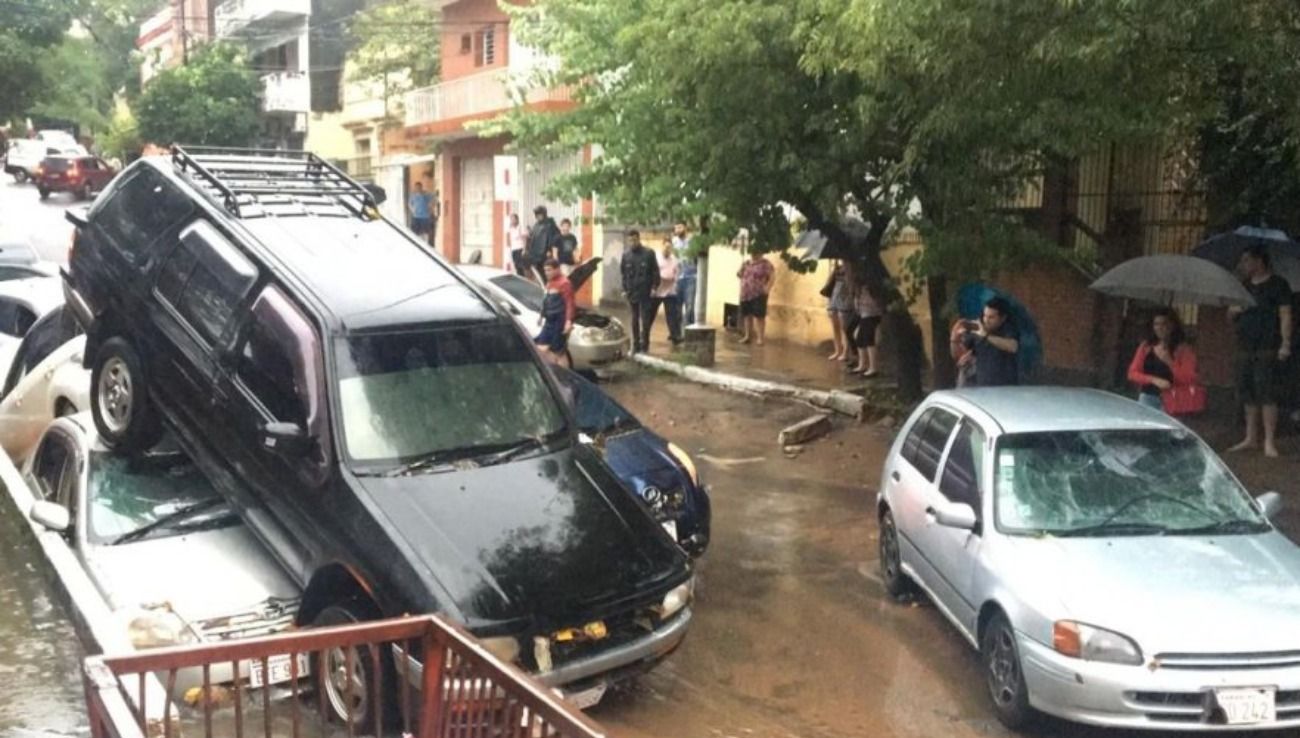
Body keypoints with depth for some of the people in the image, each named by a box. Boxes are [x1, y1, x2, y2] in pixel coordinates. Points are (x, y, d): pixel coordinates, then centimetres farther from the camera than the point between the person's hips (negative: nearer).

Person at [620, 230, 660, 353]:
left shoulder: (649, 253, -3)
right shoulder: (626, 256, 8)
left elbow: (655, 271, -2)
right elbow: (623, 274, 13)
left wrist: (654, 287, -8)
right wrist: (625, 289, 6)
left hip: (645, 292, -3)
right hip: (632, 292, 4)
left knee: (645, 319, -3)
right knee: (634, 320, 9)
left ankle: (644, 346, 3)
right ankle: (635, 345, 14)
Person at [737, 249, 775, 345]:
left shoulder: (765, 264, -5)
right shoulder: (746, 264, 15)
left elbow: (773, 276, -12)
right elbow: (740, 275, 25)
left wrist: (767, 288, -17)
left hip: (758, 294, -7)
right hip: (745, 294, 7)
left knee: (759, 316, -8)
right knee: (747, 315, 11)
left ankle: (760, 338, -7)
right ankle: (747, 336, 21)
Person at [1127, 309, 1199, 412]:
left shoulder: (1183, 350, 2)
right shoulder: (1146, 347, 10)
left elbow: (1189, 380, -6)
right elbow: (1132, 374, 6)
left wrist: (1169, 362, -15)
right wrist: (1154, 380, -10)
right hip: (1147, 398, 3)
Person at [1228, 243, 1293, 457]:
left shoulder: (1278, 284, -2)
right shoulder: (1244, 287, 17)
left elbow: (1285, 315, -7)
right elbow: (1231, 316, 22)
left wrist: (1285, 343, -15)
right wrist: (1233, 311, -2)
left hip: (1268, 349, -6)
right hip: (1245, 348, 6)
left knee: (1266, 394, -10)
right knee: (1248, 394, 9)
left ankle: (1270, 442, -7)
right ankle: (1251, 438, 17)